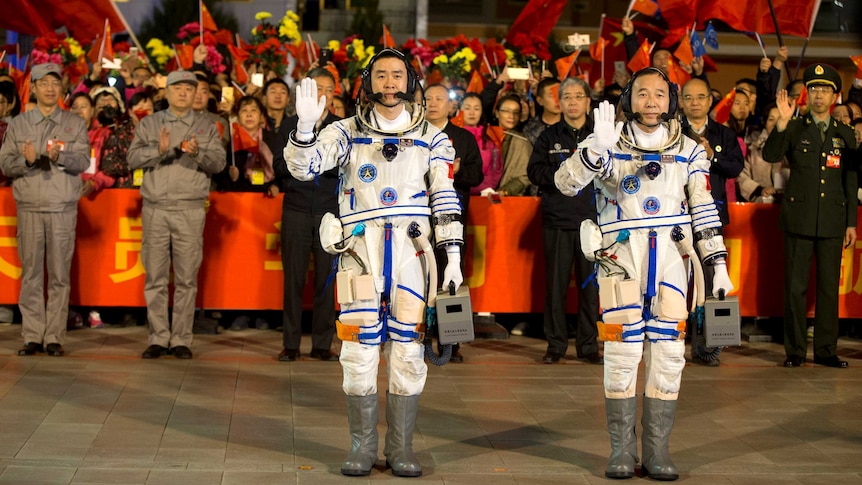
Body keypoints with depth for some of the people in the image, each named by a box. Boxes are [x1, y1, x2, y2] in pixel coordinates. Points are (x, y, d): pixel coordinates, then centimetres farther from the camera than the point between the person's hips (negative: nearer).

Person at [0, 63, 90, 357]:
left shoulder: (75, 124, 9)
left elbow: (83, 161, -3)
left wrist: (60, 156, -21)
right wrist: (25, 160, -14)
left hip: (63, 207, -1)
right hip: (29, 206, 1)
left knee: (59, 274, -1)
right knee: (31, 272, 1)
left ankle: (54, 336, 3)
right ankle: (32, 336, 5)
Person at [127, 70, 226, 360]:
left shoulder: (206, 126, 11)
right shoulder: (149, 124, 12)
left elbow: (219, 163, 0)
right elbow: (133, 158, 2)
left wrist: (198, 153, -18)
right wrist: (158, 150, -14)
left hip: (190, 210, -1)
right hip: (155, 208, 1)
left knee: (186, 279, 0)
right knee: (155, 277, 1)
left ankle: (181, 340, 5)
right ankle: (158, 338, 7)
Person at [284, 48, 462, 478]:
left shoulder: (431, 139, 11)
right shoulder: (347, 133, 7)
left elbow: (445, 200, 10)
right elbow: (302, 167, -6)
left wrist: (453, 257, 3)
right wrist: (306, 125, -24)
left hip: (411, 249, 1)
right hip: (361, 249, -1)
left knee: (408, 349, 1)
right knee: (360, 349, -2)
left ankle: (401, 449, 10)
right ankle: (362, 446, 8)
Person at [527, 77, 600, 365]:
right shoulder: (548, 138, 11)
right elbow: (535, 172, 1)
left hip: (593, 220, 0)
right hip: (557, 220, 0)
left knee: (590, 284, 2)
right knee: (556, 284, 0)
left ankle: (588, 345, 9)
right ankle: (556, 344, 8)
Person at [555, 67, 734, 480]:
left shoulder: (688, 152, 11)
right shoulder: (608, 146, 3)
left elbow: (704, 211, 13)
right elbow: (565, 182, -11)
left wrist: (718, 264, 8)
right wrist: (597, 149, -27)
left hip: (671, 254, 2)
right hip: (621, 253, -2)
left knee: (668, 353, -1)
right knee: (622, 351, -6)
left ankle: (657, 451, 7)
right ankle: (622, 451, 3)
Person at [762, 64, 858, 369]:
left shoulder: (845, 135, 12)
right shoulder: (795, 129, 5)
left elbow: (850, 182, 13)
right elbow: (770, 156, -12)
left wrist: (851, 223, 8)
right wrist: (782, 122, -23)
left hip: (832, 222, 2)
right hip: (799, 219, -2)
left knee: (829, 286, 5)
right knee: (795, 286, -1)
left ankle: (826, 350, 12)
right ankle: (795, 350, 6)